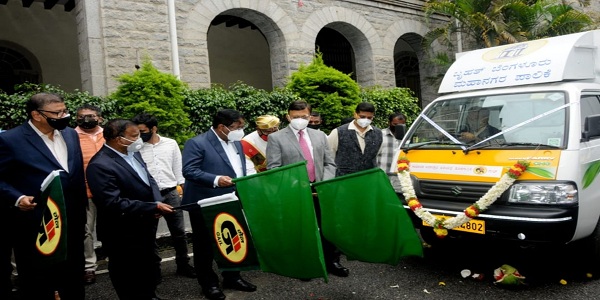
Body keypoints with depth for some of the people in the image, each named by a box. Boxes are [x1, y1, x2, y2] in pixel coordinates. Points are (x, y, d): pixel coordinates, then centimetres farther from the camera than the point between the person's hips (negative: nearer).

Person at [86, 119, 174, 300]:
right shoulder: (100, 165, -24)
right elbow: (114, 204, -29)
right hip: (124, 238, -8)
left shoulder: (133, 154, 4)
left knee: (151, 278, 26)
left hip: (145, 231, 8)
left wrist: (157, 202, -8)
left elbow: (148, 180, 12)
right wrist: (154, 208, -26)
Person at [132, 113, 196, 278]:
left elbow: (178, 167, 7)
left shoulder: (171, 144, 2)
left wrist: (182, 188, 3)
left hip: (171, 193, 1)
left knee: (179, 232, 9)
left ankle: (183, 265, 24)